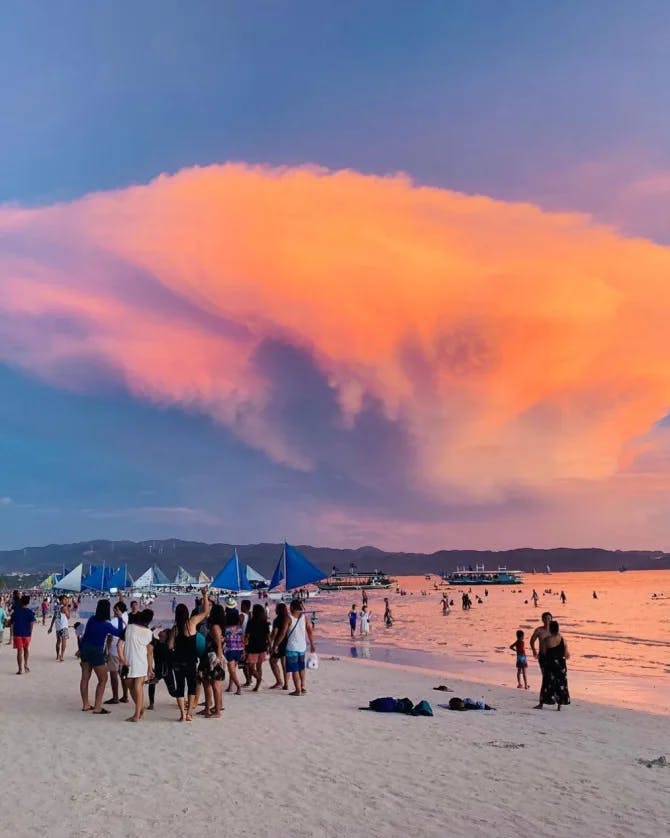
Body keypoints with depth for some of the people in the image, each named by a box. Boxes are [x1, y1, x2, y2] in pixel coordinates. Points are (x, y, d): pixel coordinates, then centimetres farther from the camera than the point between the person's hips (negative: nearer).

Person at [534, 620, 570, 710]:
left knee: (547, 684, 8)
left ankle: (541, 703, 13)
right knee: (561, 684, 10)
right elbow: (567, 655, 0)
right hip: (561, 665, 1)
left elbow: (544, 653, -4)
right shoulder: (563, 640, -5)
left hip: (549, 664, -1)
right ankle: (559, 704, 9)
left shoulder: (546, 640, -10)